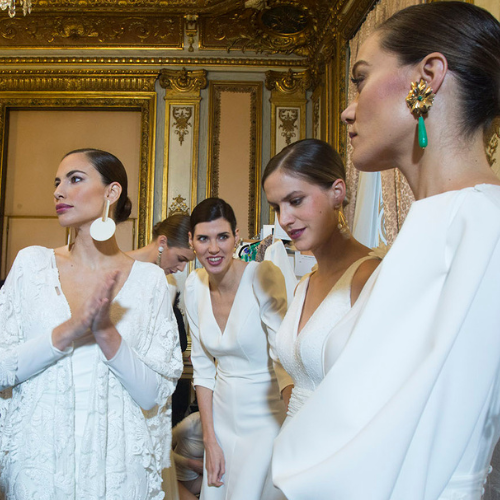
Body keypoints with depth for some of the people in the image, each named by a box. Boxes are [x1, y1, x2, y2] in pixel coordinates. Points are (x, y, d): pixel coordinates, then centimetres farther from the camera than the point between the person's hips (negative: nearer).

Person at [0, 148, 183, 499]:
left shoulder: (148, 278, -5)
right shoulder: (32, 263, -1)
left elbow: (154, 394, -7)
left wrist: (107, 333, -20)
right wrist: (70, 329, -19)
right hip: (37, 461, 1)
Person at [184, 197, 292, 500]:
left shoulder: (264, 276, -19)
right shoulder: (195, 285, -2)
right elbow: (202, 367, 3)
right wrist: (210, 440, 1)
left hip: (266, 418, -5)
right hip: (222, 416, 5)